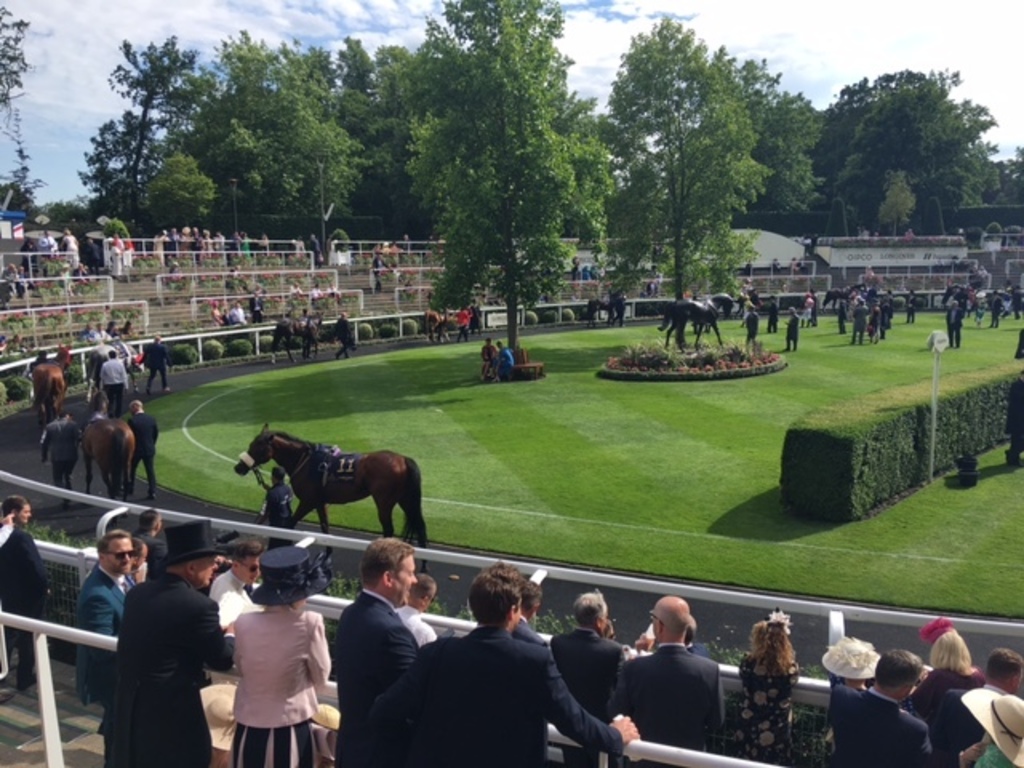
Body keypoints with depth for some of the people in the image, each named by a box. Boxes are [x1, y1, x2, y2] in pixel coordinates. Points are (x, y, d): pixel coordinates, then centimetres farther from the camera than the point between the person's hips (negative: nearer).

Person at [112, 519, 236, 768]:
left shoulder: (136, 594, 2)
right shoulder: (198, 605, -20)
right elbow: (222, 660, -9)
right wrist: (230, 635, 12)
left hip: (130, 706, 8)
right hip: (171, 711, -8)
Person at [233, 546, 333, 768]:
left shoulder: (244, 623, -11)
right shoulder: (309, 624, -19)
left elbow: (241, 668, 8)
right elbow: (321, 677, -5)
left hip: (250, 727, 2)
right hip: (291, 727, -2)